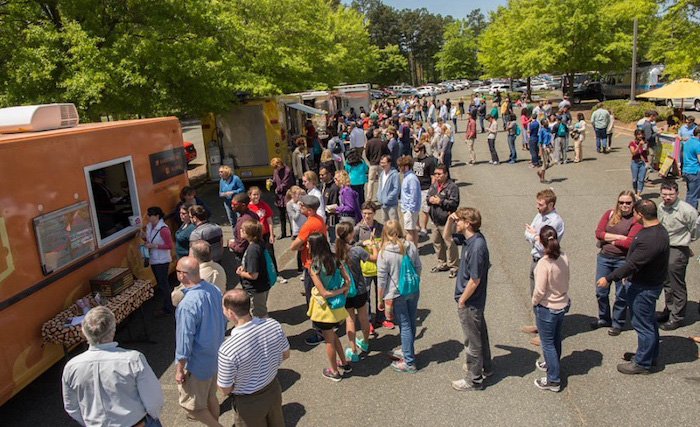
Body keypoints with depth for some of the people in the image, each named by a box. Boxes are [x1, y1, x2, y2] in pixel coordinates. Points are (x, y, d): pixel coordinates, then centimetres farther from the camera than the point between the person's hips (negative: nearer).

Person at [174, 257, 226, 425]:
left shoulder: (187, 305, -30)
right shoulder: (214, 290, -7)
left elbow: (185, 340, -24)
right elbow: (223, 322, 6)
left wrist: (179, 369, -11)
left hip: (198, 364, -8)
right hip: (215, 356, 8)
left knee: (191, 404, 12)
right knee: (210, 396, 25)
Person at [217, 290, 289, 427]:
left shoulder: (227, 350, -36)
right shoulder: (273, 325, -22)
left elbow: (225, 390, -20)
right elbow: (285, 355, -3)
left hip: (249, 402, -4)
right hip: (274, 390, 4)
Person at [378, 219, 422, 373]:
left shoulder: (384, 253, -16)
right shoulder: (411, 246, -5)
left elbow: (382, 279, -11)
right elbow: (418, 268, 5)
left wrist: (381, 299, -1)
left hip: (396, 295, -4)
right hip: (413, 291, 5)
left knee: (405, 326, 4)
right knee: (411, 323, 17)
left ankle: (409, 362, 13)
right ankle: (406, 351, 37)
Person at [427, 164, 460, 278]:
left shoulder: (452, 186, -13)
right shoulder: (434, 185, 11)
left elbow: (455, 203, -17)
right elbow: (427, 197, 18)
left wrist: (440, 201, -19)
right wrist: (429, 199, -6)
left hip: (446, 221, -8)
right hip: (436, 220, 8)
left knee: (450, 244, -2)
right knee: (437, 242, 18)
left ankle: (454, 266, 11)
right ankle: (442, 263, 34)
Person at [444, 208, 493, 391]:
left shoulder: (477, 247, -30)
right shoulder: (468, 238, -2)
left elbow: (475, 280, -26)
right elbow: (446, 237, 15)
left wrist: (462, 301, -15)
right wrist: (449, 221, -4)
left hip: (470, 302, -9)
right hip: (476, 301, 10)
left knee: (473, 340, 7)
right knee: (480, 334, 25)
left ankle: (474, 379, 23)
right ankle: (485, 367, 45)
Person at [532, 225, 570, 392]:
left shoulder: (544, 263, -29)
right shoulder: (563, 257, -9)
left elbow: (540, 291, -24)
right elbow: (566, 280, 2)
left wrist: (534, 302, -7)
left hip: (547, 308, -7)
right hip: (563, 304, 7)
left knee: (547, 343, 8)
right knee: (556, 339, 25)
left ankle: (553, 380, 18)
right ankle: (551, 365, 47)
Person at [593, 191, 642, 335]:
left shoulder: (636, 220, -7)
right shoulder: (609, 214, 4)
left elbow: (629, 243, -17)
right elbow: (598, 233, -5)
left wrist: (609, 240, -7)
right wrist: (619, 237, -11)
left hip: (623, 260, -4)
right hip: (604, 258, 4)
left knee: (621, 295, 8)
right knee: (601, 292, 13)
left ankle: (617, 323, 26)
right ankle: (604, 319, 33)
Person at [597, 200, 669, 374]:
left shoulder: (652, 239, -31)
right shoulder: (656, 229, 4)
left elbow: (632, 264, -29)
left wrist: (609, 278, -21)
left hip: (645, 287, -11)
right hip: (644, 283, 11)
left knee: (643, 324, 4)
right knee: (648, 322, 23)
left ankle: (642, 363, 18)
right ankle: (650, 355, 40)